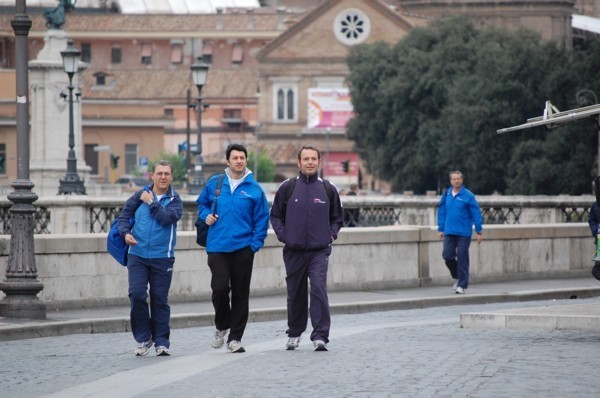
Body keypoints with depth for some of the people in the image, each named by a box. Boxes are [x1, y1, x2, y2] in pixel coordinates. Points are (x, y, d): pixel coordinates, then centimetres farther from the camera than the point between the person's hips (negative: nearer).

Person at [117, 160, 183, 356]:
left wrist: (151, 202, -9)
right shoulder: (141, 195, 6)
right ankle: (143, 338, 3)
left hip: (162, 257, -1)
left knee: (160, 299, 3)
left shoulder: (174, 200, 2)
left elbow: (167, 218, -16)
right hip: (137, 255, 1)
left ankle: (161, 341, 13)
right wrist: (125, 232, -9)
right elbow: (124, 215, 9)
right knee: (137, 294, -10)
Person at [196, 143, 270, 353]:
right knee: (219, 288, -13)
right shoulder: (214, 184, 6)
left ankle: (235, 337, 13)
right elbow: (202, 203, 22)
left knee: (240, 293, 4)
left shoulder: (254, 189, 1)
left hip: (243, 248, 0)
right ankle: (221, 326, 14)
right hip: (217, 247, 0)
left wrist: (255, 244, -6)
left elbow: (262, 218, 3)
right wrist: (206, 215, 1)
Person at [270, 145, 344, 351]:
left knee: (319, 289, -16)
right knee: (295, 294, 10)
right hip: (294, 251, 1)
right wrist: (282, 234, -2)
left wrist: (331, 234, 2)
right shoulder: (287, 187, 3)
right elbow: (275, 215, 11)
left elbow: (337, 217, 17)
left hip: (319, 251, -1)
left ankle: (320, 336, -17)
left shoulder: (328, 189, 5)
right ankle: (294, 334, 28)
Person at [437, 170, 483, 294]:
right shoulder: (447, 195, 5)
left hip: (464, 233, -3)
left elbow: (476, 213, -5)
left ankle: (462, 285, 5)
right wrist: (441, 229, 11)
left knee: (462, 258, -2)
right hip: (449, 232, 4)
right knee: (448, 256, -2)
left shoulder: (468, 195, -6)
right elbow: (442, 212, 12)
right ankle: (458, 277, 23)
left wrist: (479, 232, -6)